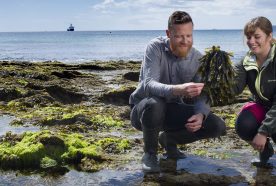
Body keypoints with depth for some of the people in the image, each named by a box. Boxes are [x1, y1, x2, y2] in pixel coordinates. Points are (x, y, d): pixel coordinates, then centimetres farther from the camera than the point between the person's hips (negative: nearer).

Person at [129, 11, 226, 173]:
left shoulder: (198, 58, -9)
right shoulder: (156, 47, -21)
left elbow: (202, 96, -10)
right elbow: (149, 85, -35)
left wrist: (200, 115, -35)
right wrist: (178, 90, -55)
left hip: (172, 111, 4)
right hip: (144, 109, -4)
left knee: (218, 126, -12)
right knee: (154, 104, -41)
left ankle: (169, 139, 13)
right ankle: (150, 153, -11)